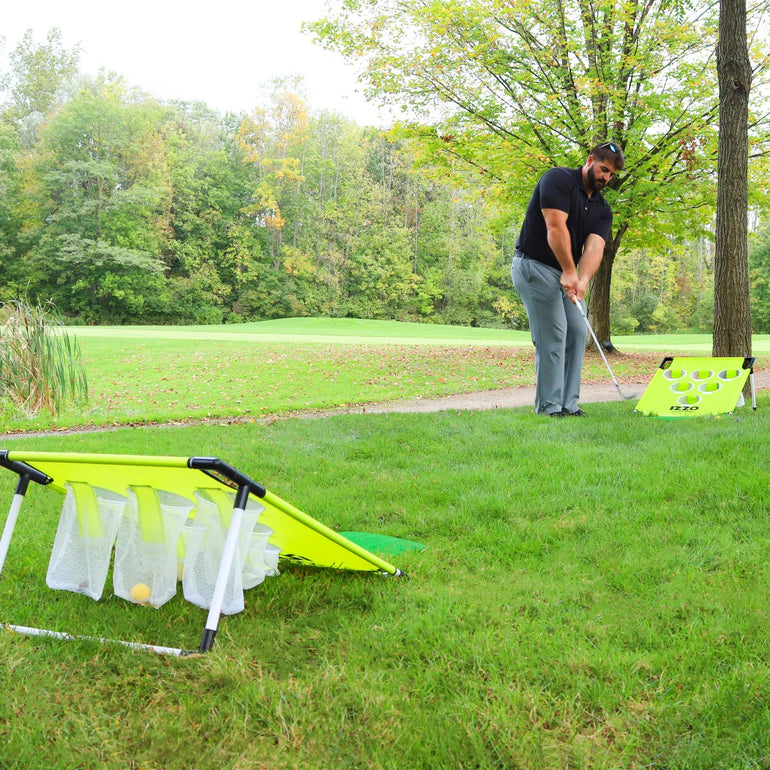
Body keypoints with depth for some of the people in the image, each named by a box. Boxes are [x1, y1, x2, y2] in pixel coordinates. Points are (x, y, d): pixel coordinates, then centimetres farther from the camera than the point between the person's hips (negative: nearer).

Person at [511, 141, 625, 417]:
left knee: (578, 331, 2)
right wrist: (570, 272, -26)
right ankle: (549, 407, -7)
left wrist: (582, 280, -27)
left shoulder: (603, 209, 7)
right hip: (534, 265, -8)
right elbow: (555, 228, -22)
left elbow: (594, 247, -9)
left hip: (565, 273, 8)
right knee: (553, 334, -12)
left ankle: (567, 405, 7)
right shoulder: (558, 179, -12)